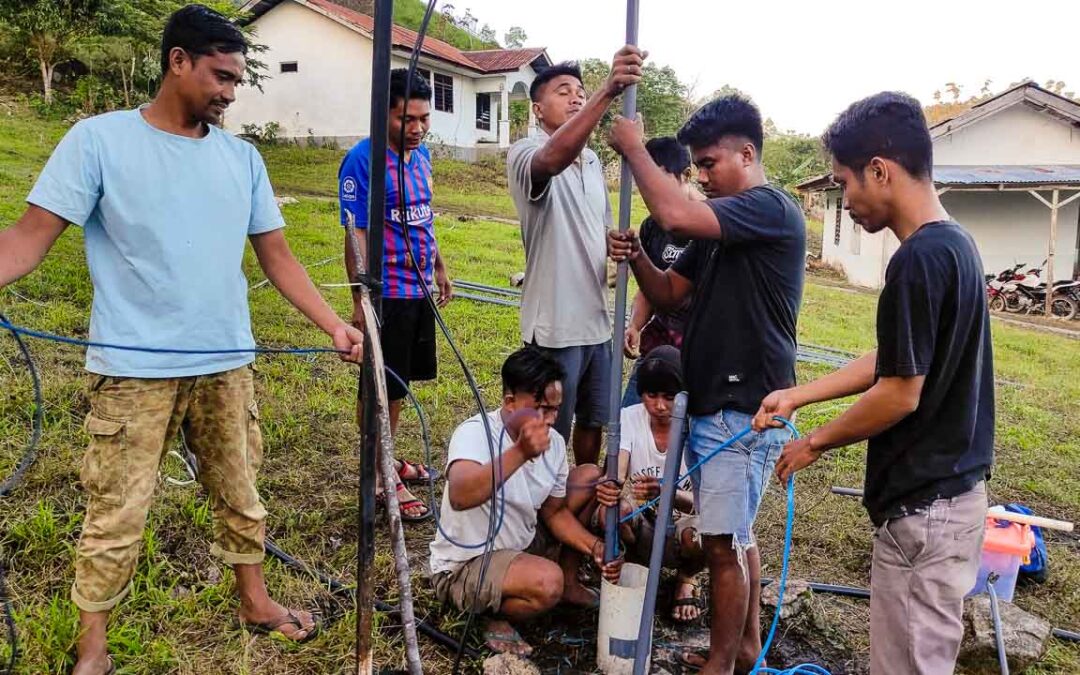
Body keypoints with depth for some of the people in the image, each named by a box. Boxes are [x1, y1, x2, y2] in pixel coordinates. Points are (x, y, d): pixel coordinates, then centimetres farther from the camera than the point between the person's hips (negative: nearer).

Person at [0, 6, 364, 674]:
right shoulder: (99, 140, -5)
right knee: (116, 517, 3)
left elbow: (276, 254, 10)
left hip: (228, 365, 4)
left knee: (240, 496, 17)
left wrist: (334, 324, 2)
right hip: (134, 370, -4)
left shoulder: (243, 158, 8)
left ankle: (255, 601, 36)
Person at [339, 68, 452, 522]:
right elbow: (356, 234, -17)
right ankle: (381, 478, 15)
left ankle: (389, 459, 35)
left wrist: (439, 267, 22)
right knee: (380, 388, 3)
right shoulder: (363, 159, -15)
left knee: (400, 383, 19)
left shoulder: (421, 153, 9)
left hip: (418, 289, 8)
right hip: (387, 294, -8)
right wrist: (361, 299, -19)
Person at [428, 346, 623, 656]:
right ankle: (497, 616, -2)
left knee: (590, 477, 4)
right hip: (464, 567, -8)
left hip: (523, 546, 8)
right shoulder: (475, 433, -27)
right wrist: (520, 453, -57)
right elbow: (460, 496, -48)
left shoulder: (554, 442, -5)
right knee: (547, 581, -36)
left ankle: (570, 584, 16)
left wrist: (594, 546, -11)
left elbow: (554, 512, 6)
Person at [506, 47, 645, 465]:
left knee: (594, 420, 20)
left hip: (597, 320, 8)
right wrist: (608, 91, -49)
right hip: (555, 325, -7)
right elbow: (553, 160, -38)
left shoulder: (593, 161, 12)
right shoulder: (525, 154, -12)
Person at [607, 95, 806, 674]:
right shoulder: (719, 227, 15)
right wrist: (636, 256, -4)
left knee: (723, 541, -4)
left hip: (746, 411, -10)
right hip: (710, 405, 10)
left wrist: (633, 148, -14)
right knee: (736, 535, 18)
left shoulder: (772, 208, -15)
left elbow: (674, 214, -29)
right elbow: (669, 293, 16)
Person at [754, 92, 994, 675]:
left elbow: (899, 394, -21)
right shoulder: (954, 242, 8)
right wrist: (797, 395, 14)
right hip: (951, 487, 9)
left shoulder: (918, 259, -23)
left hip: (924, 504, -9)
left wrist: (816, 443, -6)